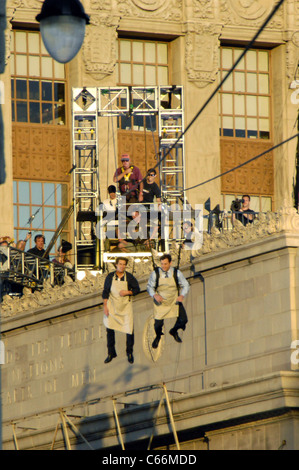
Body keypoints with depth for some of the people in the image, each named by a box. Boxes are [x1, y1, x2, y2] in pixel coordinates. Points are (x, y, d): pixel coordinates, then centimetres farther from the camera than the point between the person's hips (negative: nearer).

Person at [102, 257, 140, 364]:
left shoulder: (129, 277, -5)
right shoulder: (110, 276, -2)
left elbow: (137, 289, 2)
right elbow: (105, 292, 1)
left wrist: (127, 292, -16)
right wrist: (105, 306, -6)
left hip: (126, 306, -1)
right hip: (112, 306, 1)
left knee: (129, 330, -2)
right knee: (109, 329, 0)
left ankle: (129, 352, 18)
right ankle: (111, 353, 15)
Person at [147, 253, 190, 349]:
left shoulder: (177, 273, -9)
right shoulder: (155, 273, -11)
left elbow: (185, 285, 0)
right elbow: (149, 287, -4)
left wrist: (182, 295, -19)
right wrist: (154, 295, -24)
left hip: (174, 301, 1)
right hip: (160, 301, -1)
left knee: (183, 320, -10)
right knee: (158, 324, -3)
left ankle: (174, 331, 25)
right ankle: (158, 337, 35)